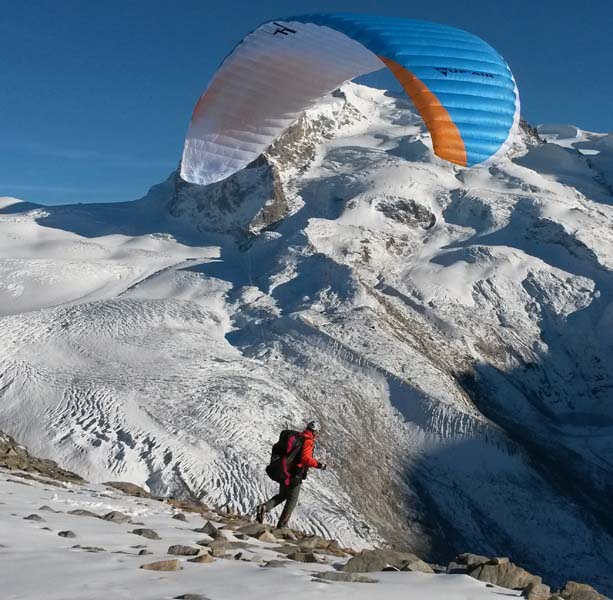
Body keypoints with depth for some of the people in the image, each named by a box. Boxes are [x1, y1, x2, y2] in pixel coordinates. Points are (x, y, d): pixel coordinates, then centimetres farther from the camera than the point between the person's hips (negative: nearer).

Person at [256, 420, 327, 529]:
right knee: (292, 500, 6)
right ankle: (282, 526, 9)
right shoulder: (308, 441, -13)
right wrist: (318, 464, -18)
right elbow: (305, 458, -27)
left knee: (282, 495, 23)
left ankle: (264, 507, -1)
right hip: (295, 475, -8)